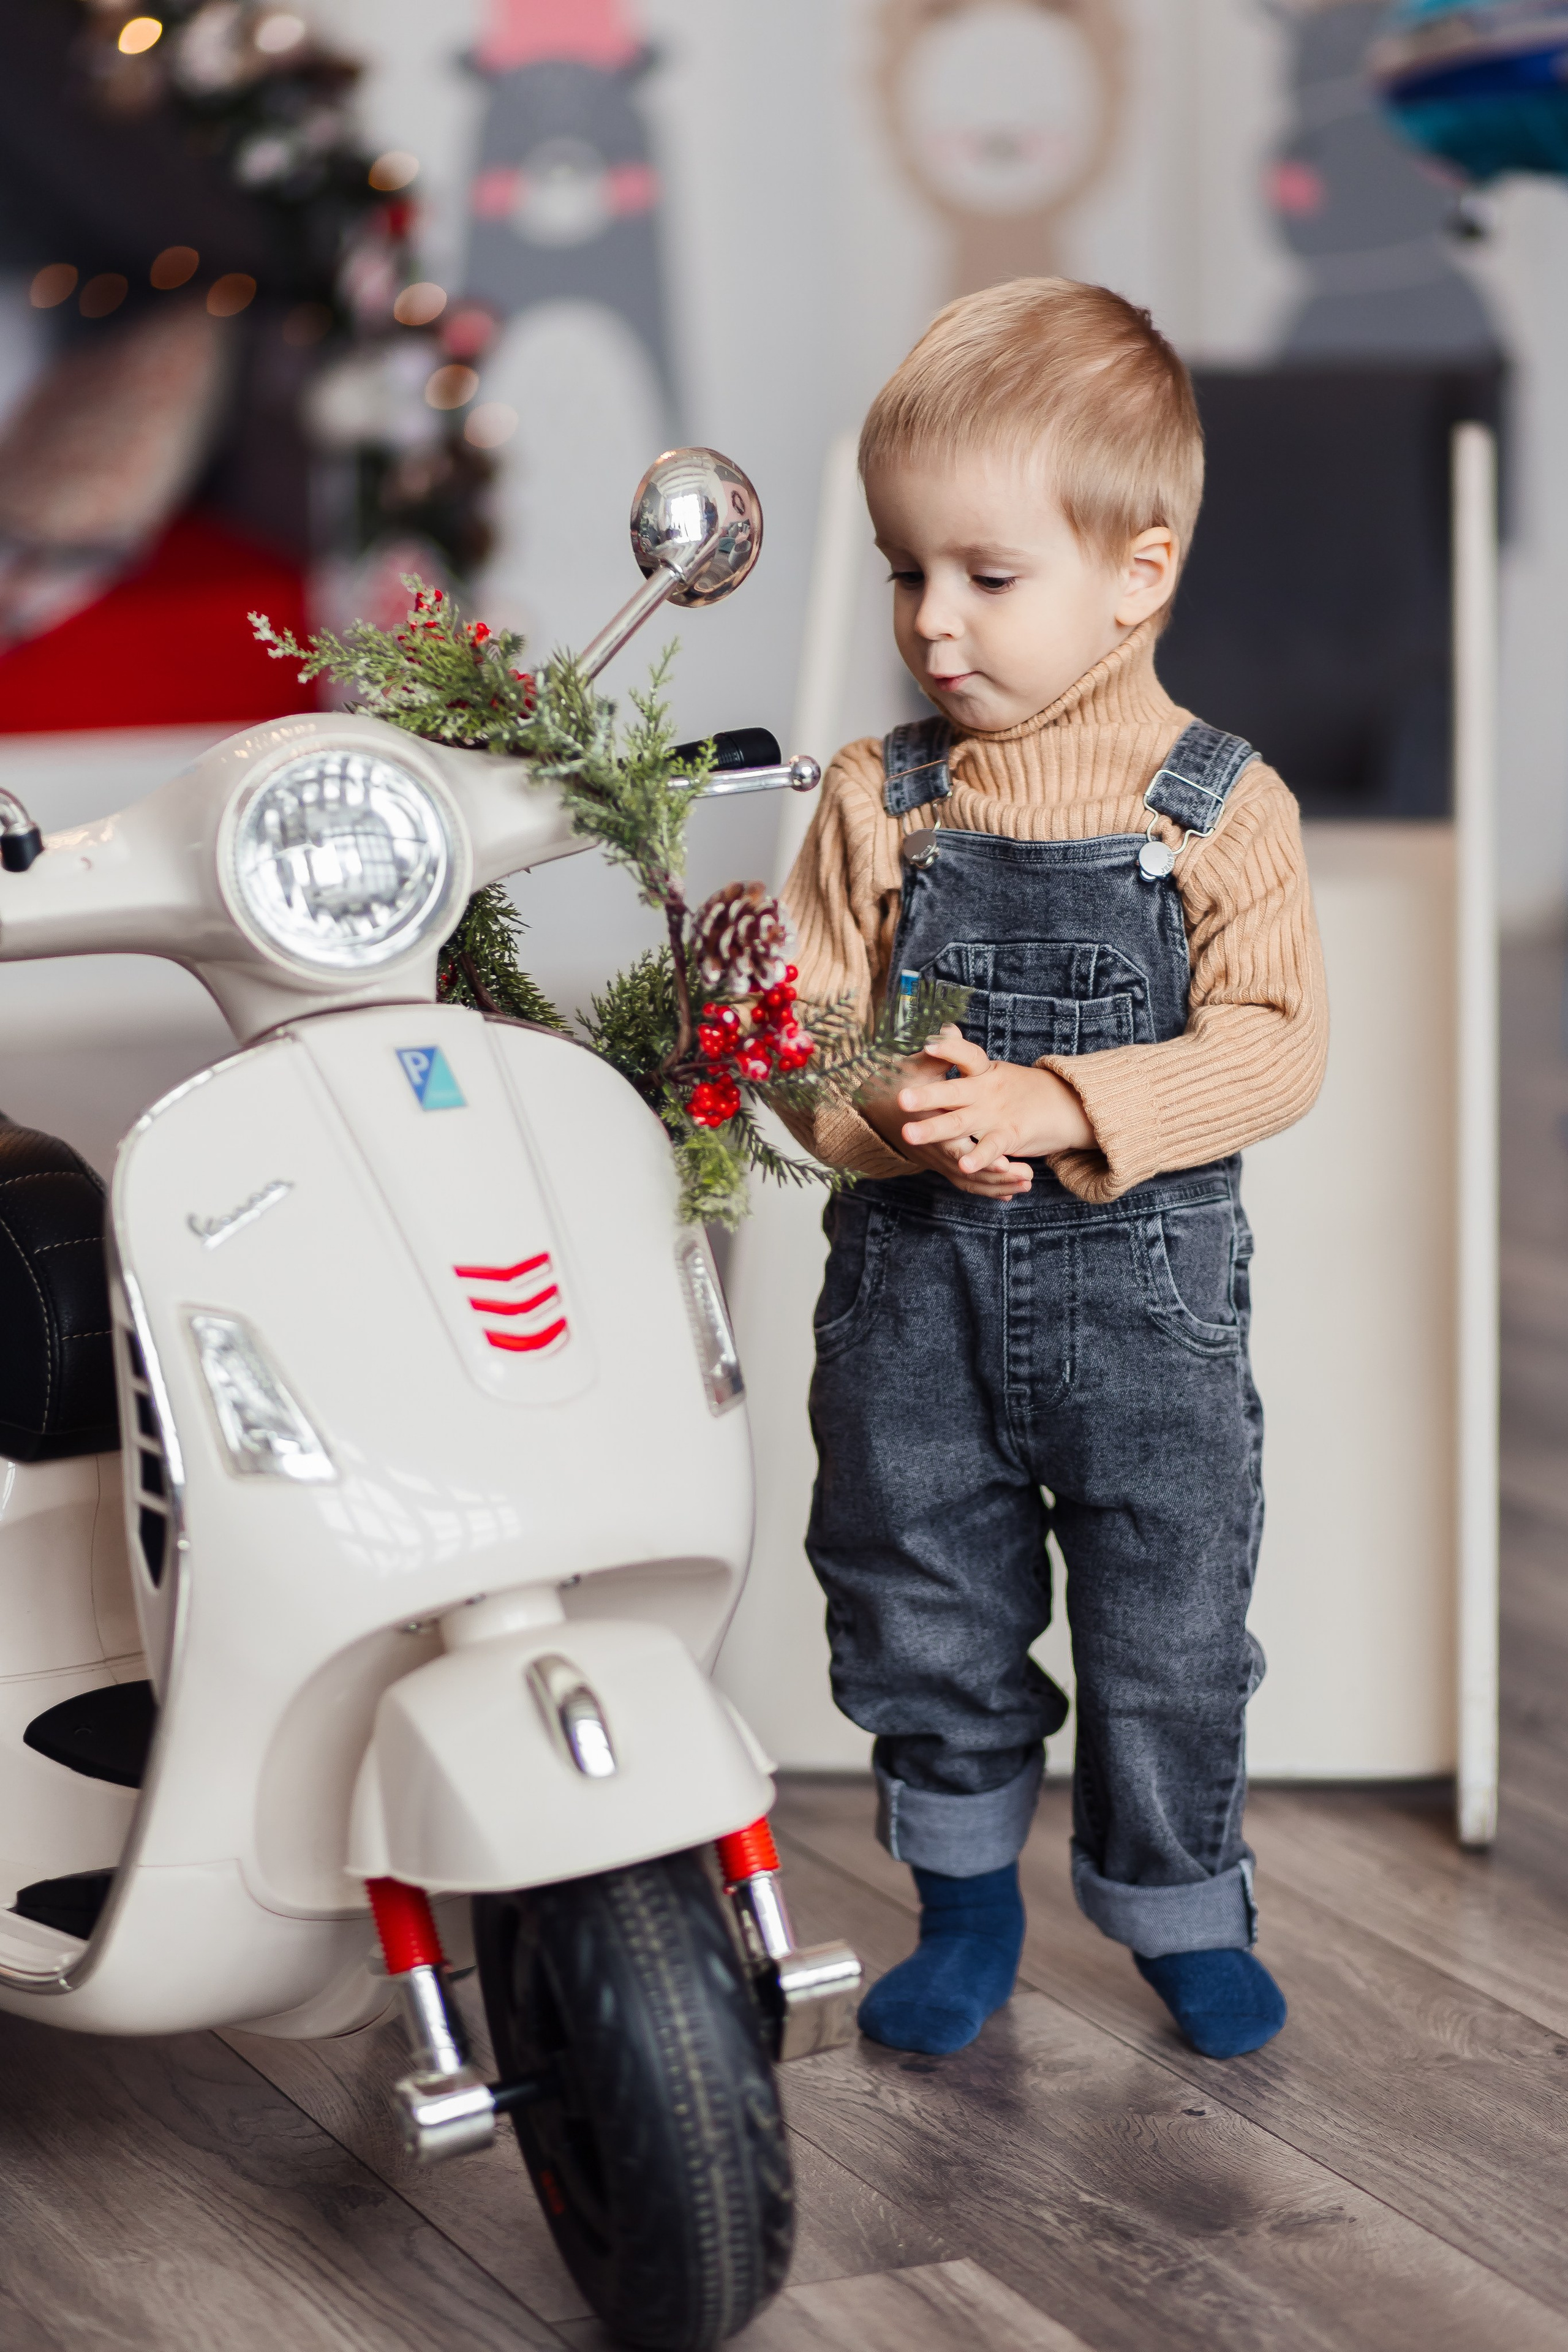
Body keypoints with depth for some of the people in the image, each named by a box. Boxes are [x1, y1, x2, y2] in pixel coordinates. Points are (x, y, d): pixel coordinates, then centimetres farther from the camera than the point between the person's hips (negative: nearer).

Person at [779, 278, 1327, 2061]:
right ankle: (965, 1906, 34)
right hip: (915, 1289, 2)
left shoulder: (1219, 807, -8)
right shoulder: (878, 802, -1)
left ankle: (1181, 1912, 30)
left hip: (1146, 1282, -2)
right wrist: (892, 1115, -22)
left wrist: (1054, 1104, -26)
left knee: (1170, 1628, 9)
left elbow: (1272, 1048, -14)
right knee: (923, 1613, 14)